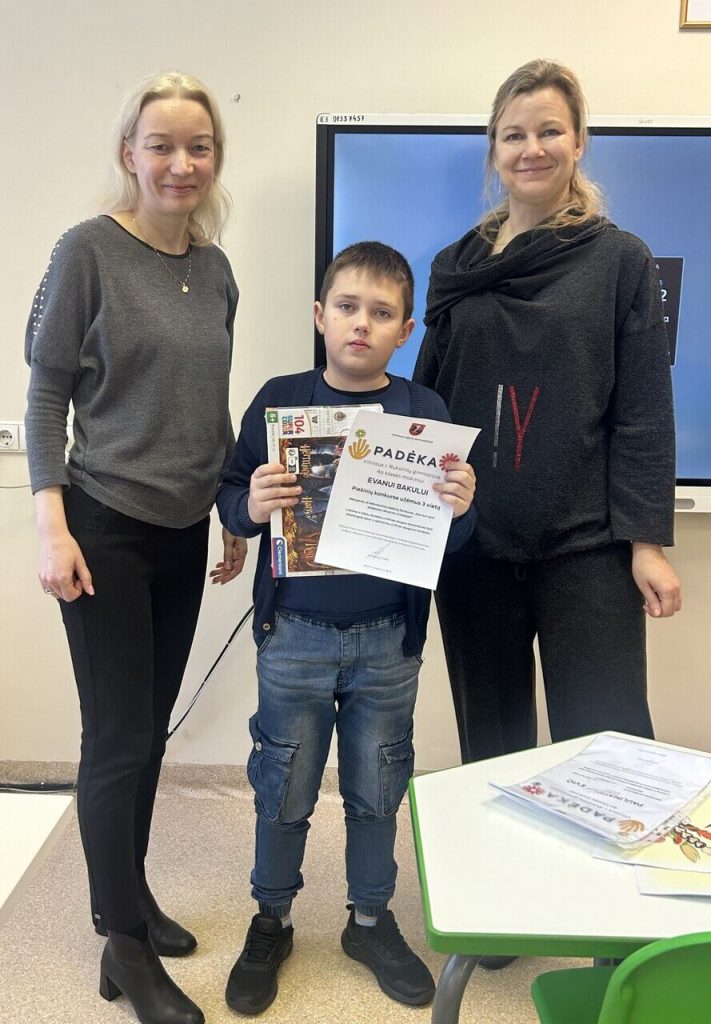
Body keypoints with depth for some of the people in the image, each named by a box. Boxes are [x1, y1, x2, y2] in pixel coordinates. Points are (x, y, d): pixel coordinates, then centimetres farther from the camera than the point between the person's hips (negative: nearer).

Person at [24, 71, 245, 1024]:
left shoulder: (216, 268, 10)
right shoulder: (88, 250, -6)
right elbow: (45, 392, -7)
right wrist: (52, 525, -14)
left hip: (185, 533, 5)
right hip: (106, 529, -5)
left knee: (151, 727, 13)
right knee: (119, 735, 1)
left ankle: (130, 896, 33)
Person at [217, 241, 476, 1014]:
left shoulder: (424, 413, -2)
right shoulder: (279, 400, -4)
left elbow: (452, 539, -1)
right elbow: (229, 494, -2)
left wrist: (460, 508, -22)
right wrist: (248, 506, -24)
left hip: (388, 639, 1)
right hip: (295, 633, -1)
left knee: (377, 788, 16)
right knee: (284, 785, 13)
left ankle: (371, 919, 39)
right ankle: (271, 921, 36)